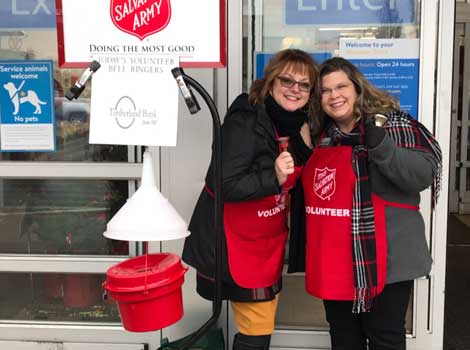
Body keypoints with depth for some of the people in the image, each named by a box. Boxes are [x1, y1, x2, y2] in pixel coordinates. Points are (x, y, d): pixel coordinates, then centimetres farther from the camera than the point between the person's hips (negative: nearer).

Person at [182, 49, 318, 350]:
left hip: (269, 240, 8)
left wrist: (305, 140, 1)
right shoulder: (246, 121, -20)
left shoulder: (297, 124, 5)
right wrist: (274, 178, -37)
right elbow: (225, 186, -26)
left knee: (264, 321, 17)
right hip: (239, 243, -8)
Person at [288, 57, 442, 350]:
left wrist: (380, 144, -27)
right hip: (333, 263, 6)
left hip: (383, 260, -5)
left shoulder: (393, 124, -7)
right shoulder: (319, 136, 10)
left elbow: (423, 175, -18)